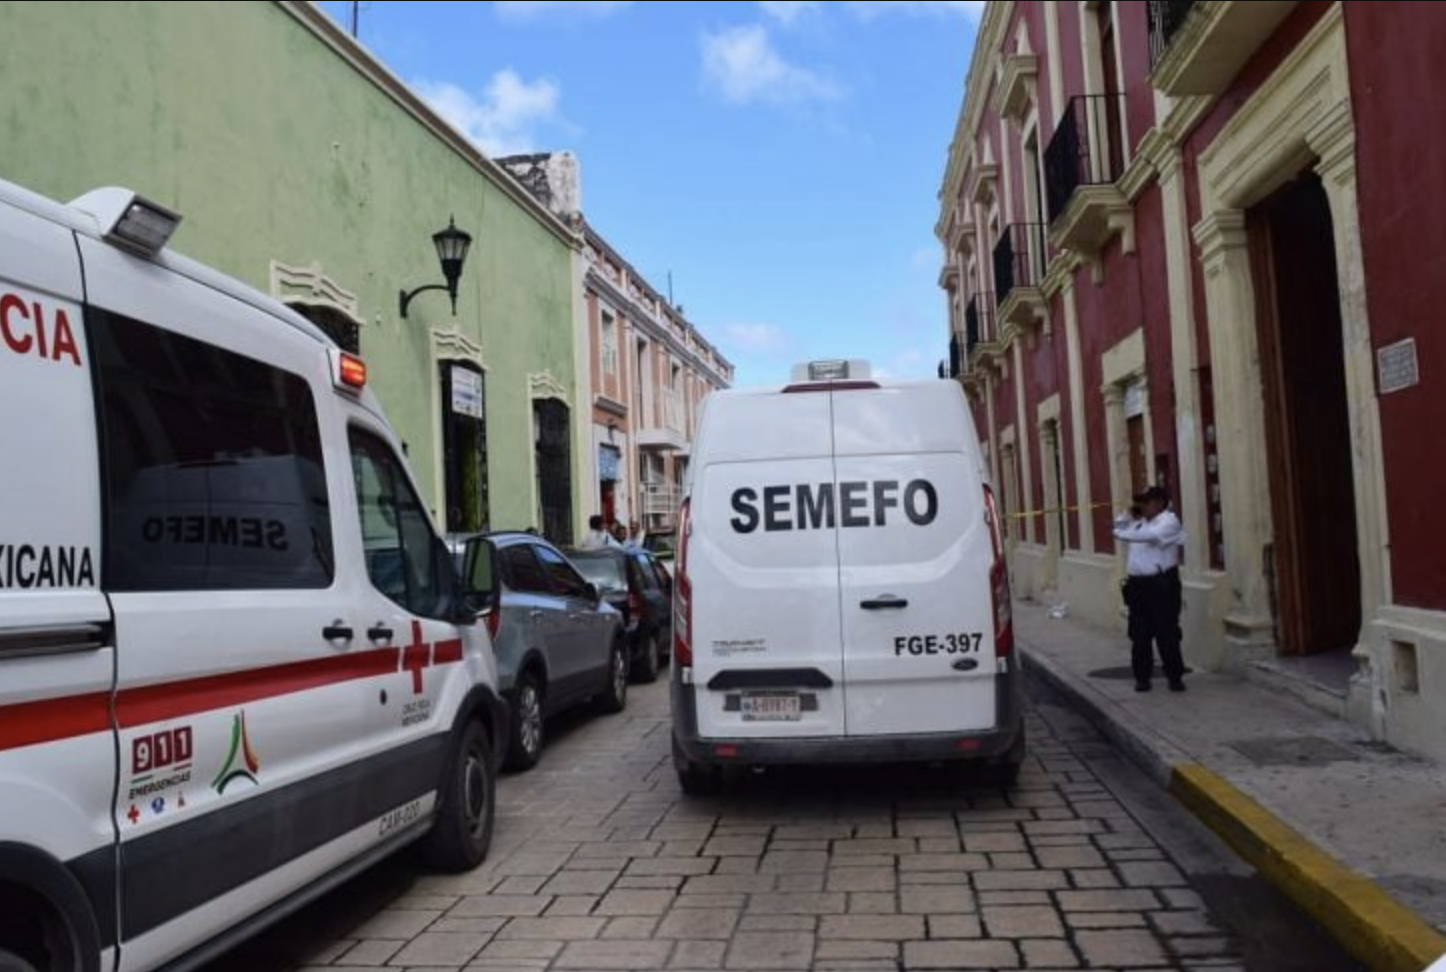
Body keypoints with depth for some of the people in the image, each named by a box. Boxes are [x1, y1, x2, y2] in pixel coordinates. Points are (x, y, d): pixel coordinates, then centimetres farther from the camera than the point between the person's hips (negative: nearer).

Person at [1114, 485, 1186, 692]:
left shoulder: (1169, 520, -7)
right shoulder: (1140, 522, 16)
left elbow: (1152, 535, -26)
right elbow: (1119, 526, 29)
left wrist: (1123, 534, -22)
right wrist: (1130, 513, 12)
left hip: (1161, 584, -7)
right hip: (1137, 585, 7)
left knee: (1167, 633, -3)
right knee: (1140, 634, 8)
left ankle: (1175, 677, 6)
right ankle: (1142, 677, 15)